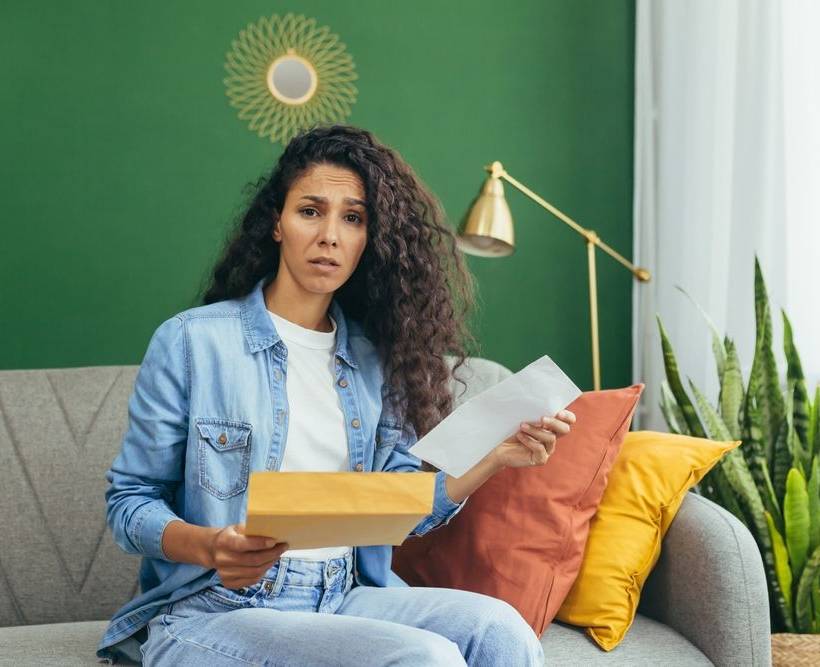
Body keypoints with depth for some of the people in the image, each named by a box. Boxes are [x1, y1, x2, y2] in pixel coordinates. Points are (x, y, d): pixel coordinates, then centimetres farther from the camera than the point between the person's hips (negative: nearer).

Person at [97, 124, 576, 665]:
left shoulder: (374, 359, 11)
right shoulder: (191, 341, -3)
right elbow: (130, 500, 0)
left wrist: (497, 458, -6)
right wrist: (209, 546, -20)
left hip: (344, 598, 5)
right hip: (213, 612, -5)